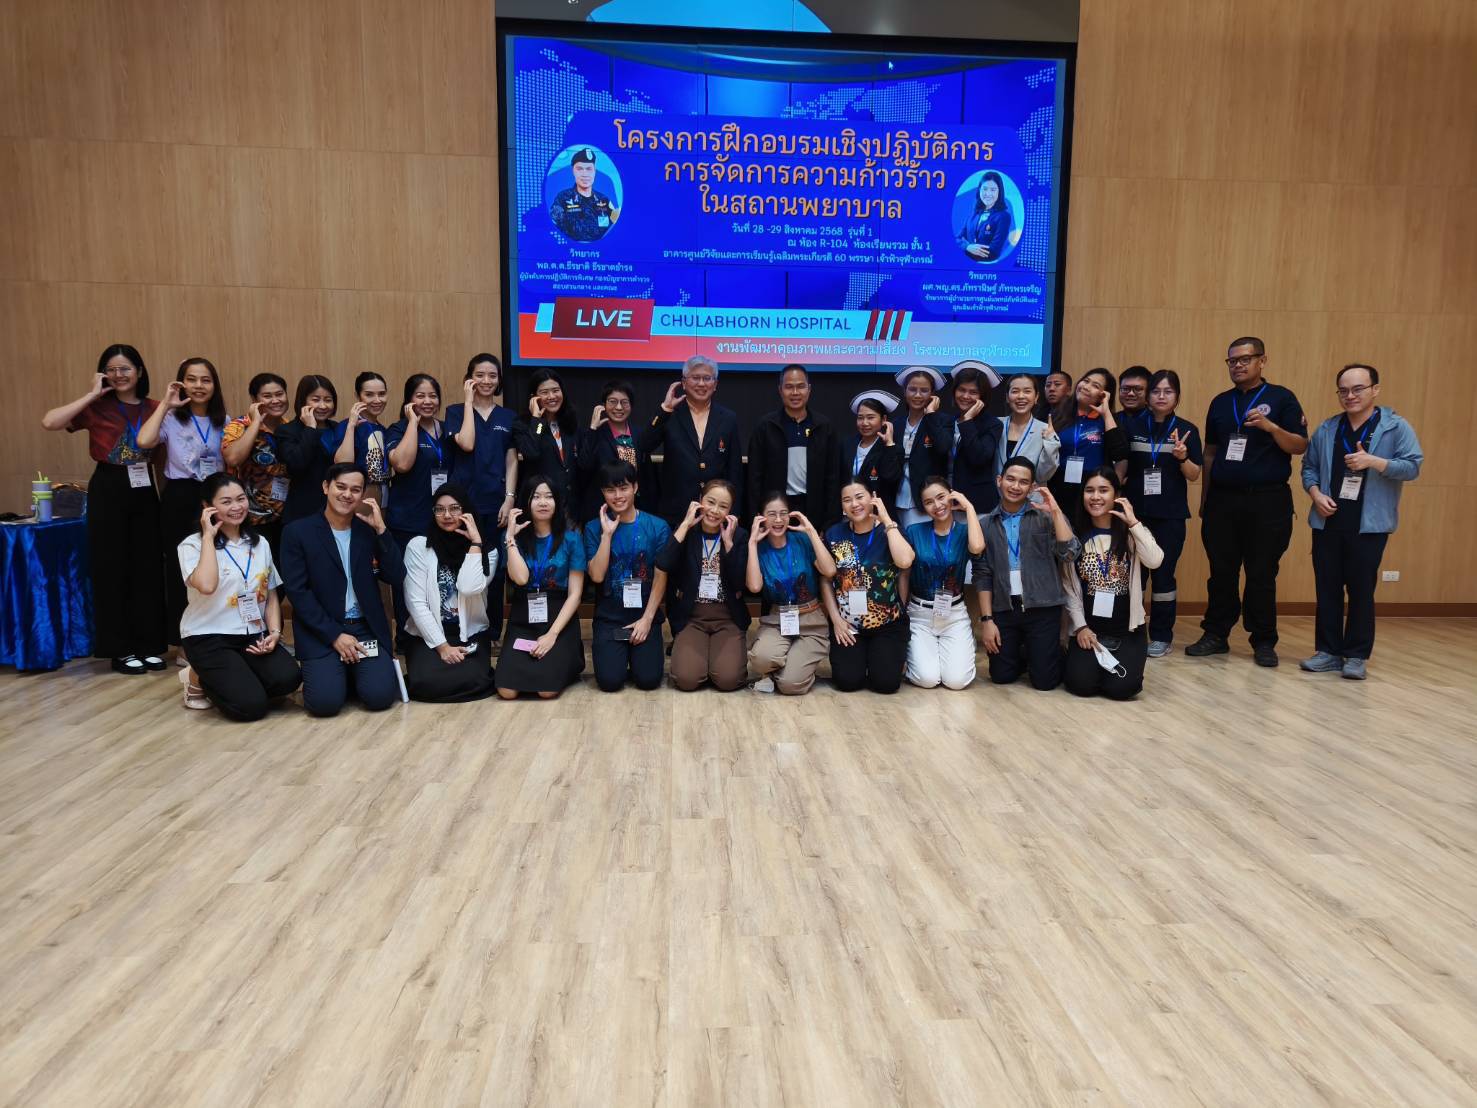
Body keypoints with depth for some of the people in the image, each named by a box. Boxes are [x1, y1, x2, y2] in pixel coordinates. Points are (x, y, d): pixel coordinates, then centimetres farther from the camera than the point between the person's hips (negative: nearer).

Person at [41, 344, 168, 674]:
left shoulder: (154, 408, 6)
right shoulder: (97, 408, -3)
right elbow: (49, 422, -18)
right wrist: (92, 395, -13)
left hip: (145, 491, 3)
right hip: (108, 491, -3)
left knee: (148, 568, 7)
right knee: (112, 569, 3)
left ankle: (147, 645, 18)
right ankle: (119, 649, 12)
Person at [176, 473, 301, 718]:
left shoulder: (260, 544, 11)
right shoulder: (192, 545, -6)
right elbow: (206, 586, -27)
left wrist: (274, 632, -5)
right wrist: (208, 536, -17)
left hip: (253, 636, 5)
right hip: (209, 637, -5)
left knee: (288, 678, -24)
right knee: (251, 706, -20)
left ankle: (233, 681, 8)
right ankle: (198, 679, 12)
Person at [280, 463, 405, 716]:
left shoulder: (370, 531, 8)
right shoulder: (297, 532, -2)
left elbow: (396, 577, -2)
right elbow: (297, 591, -7)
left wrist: (381, 529, -10)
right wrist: (335, 635, -14)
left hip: (367, 629, 2)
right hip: (321, 632, -2)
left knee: (380, 696, -18)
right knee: (325, 701, -22)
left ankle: (354, 673, 15)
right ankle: (337, 675, 13)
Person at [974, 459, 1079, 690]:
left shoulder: (1047, 517, 1)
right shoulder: (987, 525, 6)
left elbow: (1070, 554, -14)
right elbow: (982, 575, 4)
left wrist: (1055, 511, -17)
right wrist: (987, 619, -3)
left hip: (1042, 607, -2)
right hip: (1004, 609, 2)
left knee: (1044, 680, -2)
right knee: (1001, 676, 4)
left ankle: (1049, 654, 31)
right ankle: (1023, 655, 35)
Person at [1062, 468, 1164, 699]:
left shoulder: (1132, 534, 1)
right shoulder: (1075, 536, 4)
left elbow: (1154, 561, -21)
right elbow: (1069, 588, 2)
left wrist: (1132, 522, -17)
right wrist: (1080, 627, -7)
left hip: (1127, 630, -1)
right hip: (1087, 628, 1)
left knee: (1121, 687, -20)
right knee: (1081, 684, -19)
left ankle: (1111, 663, 15)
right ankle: (1085, 661, 15)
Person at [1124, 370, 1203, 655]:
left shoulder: (1187, 430, 2)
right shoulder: (1132, 425, 4)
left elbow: (1194, 475, 1)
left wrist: (1182, 457, -17)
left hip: (1170, 514, -1)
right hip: (1136, 510, 1)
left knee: (1163, 573, 1)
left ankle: (1161, 635, 12)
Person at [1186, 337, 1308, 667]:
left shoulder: (1281, 398, 1)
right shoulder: (1220, 402, 13)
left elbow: (1301, 446, -4)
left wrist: (1269, 426, -21)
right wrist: (1204, 499, 14)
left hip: (1267, 500, -4)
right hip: (1223, 498, 4)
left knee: (1262, 575, 1)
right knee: (1221, 573, 6)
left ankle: (1264, 642, 10)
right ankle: (1215, 635, 14)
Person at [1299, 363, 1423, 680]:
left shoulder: (1396, 428, -1)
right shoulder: (1326, 429, 10)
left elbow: (1413, 467, -9)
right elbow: (1309, 466, 12)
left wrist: (1372, 461, -22)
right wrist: (1316, 494, -6)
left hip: (1369, 526, -3)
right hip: (1327, 523, 4)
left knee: (1361, 590, 2)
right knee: (1326, 589, 6)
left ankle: (1357, 656, 11)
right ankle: (1328, 651, 15)